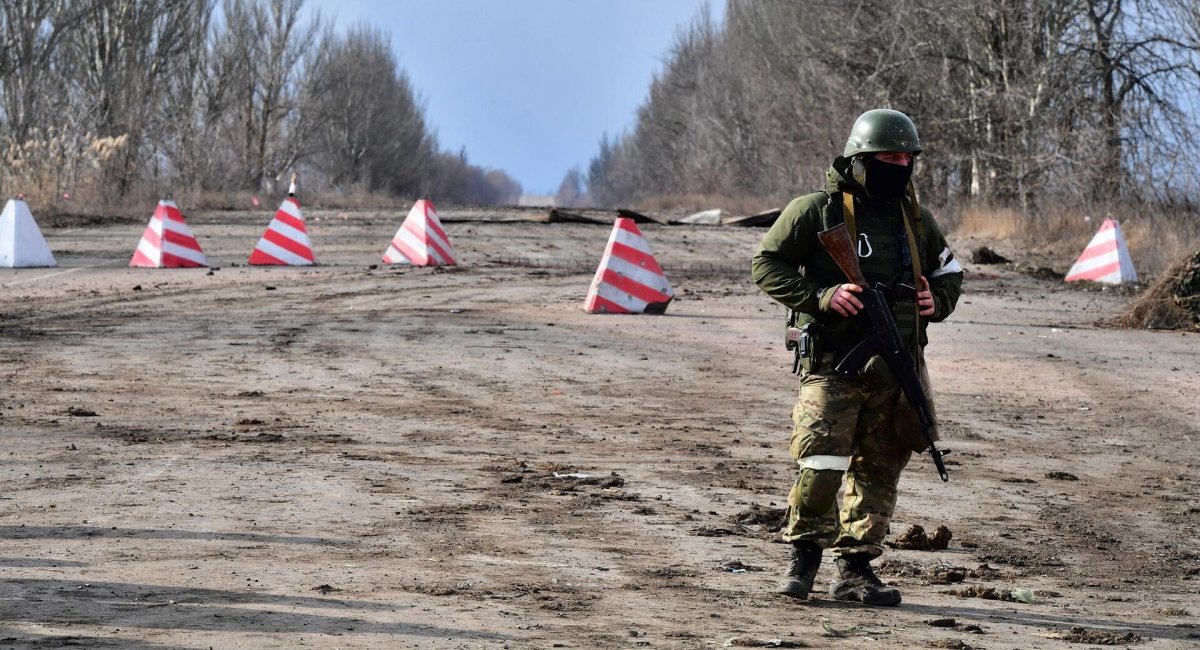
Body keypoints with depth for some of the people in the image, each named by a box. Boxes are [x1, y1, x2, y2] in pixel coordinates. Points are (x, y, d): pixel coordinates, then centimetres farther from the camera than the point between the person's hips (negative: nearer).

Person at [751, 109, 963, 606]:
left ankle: (854, 567, 14)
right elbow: (767, 266, -2)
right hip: (834, 363, -5)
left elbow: (949, 273, 27)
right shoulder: (818, 211, -3)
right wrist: (821, 296, -15)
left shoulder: (916, 220, 14)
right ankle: (804, 553, 5)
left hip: (897, 369, 5)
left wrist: (937, 301, 4)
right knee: (822, 462, -14)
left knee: (878, 471, 6)